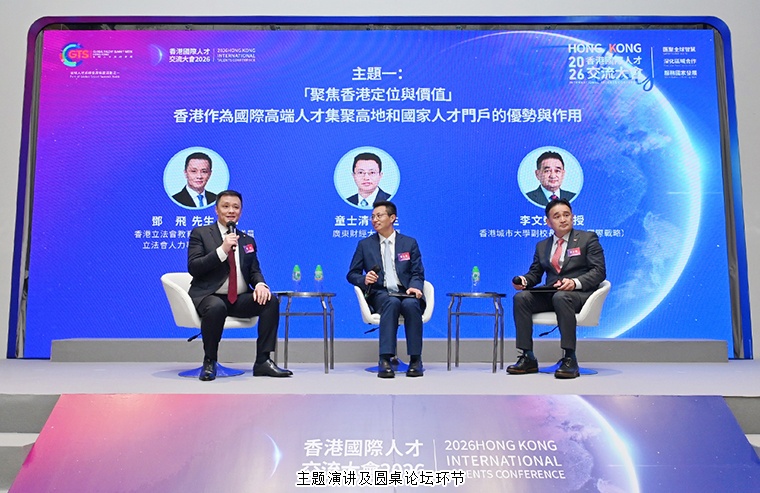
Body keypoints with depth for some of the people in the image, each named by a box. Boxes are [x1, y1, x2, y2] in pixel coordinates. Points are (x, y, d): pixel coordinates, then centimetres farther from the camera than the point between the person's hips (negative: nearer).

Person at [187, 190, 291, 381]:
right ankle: (209, 362, -15)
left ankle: (263, 361, -16)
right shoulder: (200, 233, 5)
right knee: (216, 307, -38)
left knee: (270, 300, -21)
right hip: (210, 297, -4)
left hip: (240, 299, 5)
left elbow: (254, 271, 15)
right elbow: (193, 268, -7)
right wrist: (222, 250, -18)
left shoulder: (248, 240, 19)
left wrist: (260, 284, -9)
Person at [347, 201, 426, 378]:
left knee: (411, 304, -36)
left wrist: (414, 287, -13)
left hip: (405, 293, 1)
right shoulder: (365, 245, 16)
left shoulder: (410, 243, 16)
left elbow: (418, 273, 10)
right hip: (380, 294, 0)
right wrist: (364, 279, -9)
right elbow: (352, 274, 15)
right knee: (392, 302, -36)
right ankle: (385, 360, -41)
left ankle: (415, 360, -29)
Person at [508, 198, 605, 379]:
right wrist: (524, 280, -5)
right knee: (521, 298, -22)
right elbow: (535, 273, 21)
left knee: (561, 297, -39)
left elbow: (599, 271, -2)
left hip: (580, 294, -5)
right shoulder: (542, 246, 22)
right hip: (550, 295, 5)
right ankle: (528, 358, -22)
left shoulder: (588, 238, 8)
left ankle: (570, 358, -34)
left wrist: (575, 282, -21)